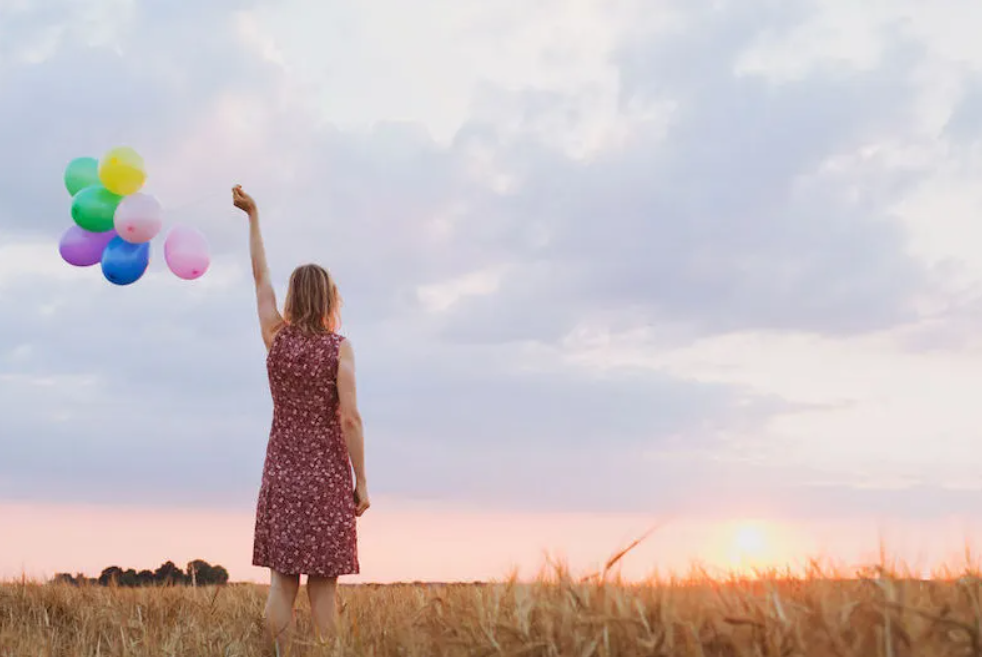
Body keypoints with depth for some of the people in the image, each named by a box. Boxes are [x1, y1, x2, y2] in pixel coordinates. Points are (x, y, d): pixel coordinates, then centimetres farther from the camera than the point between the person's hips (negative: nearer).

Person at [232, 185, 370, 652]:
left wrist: (254, 217, 23)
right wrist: (361, 482, -7)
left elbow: (261, 278, 13)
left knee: (282, 582, 5)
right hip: (327, 474, -3)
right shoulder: (339, 348, -9)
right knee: (323, 586, 1)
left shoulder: (276, 339, 0)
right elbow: (349, 419, -14)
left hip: (282, 472, 3)